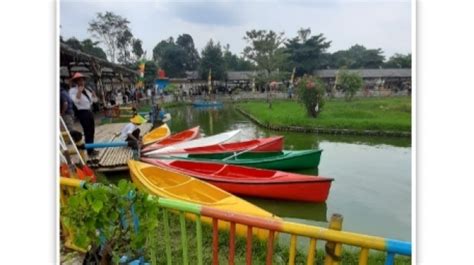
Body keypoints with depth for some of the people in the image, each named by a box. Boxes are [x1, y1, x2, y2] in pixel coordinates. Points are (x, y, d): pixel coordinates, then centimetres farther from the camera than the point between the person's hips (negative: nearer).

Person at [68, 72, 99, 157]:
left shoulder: (86, 90, 14)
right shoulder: (73, 90, -9)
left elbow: (95, 99, 13)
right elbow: (76, 100, -27)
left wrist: (92, 92, -1)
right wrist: (79, 91, -25)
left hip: (89, 112, 8)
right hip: (82, 113, -8)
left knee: (92, 131, 14)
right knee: (87, 132, -6)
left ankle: (91, 149, 25)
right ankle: (90, 151, 2)